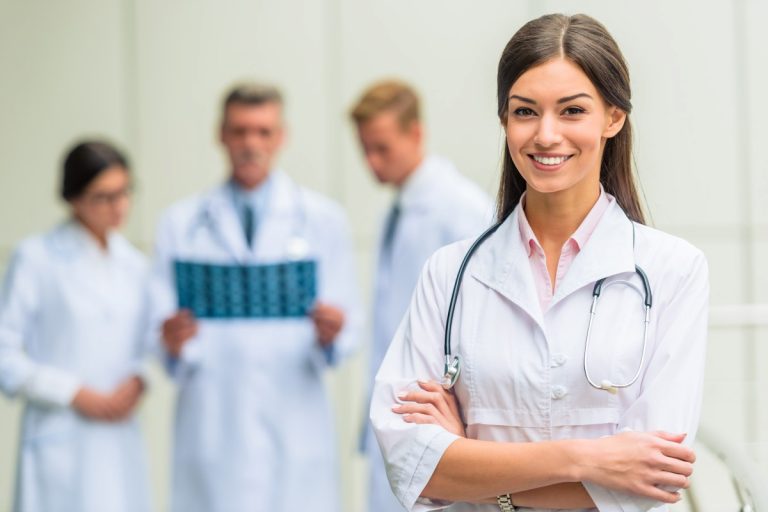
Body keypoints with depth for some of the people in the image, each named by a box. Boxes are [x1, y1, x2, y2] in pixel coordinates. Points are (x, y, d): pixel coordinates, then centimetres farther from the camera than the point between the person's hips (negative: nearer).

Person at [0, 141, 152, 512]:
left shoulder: (132, 264, 12)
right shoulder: (36, 258, -4)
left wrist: (137, 381, -2)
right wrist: (75, 394, -12)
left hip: (120, 443, 5)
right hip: (60, 444, -5)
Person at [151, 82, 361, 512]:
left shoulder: (323, 219, 12)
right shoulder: (181, 224, 13)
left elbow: (349, 327, 8)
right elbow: (166, 325, 7)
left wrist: (331, 334, -15)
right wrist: (173, 343, -16)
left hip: (297, 433, 0)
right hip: (212, 430, 0)